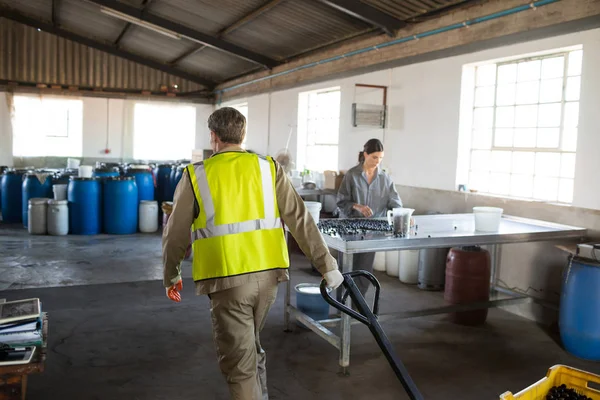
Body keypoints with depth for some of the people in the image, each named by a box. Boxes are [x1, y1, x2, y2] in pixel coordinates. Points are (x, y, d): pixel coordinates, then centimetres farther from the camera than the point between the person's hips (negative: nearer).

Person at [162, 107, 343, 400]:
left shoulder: (196, 175, 1)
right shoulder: (269, 168, 5)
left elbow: (175, 235, 7)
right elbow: (300, 221, 0)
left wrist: (171, 276, 22)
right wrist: (327, 265, 4)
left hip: (227, 279, -4)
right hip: (268, 274, 4)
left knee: (238, 362, 7)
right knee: (251, 346, 27)